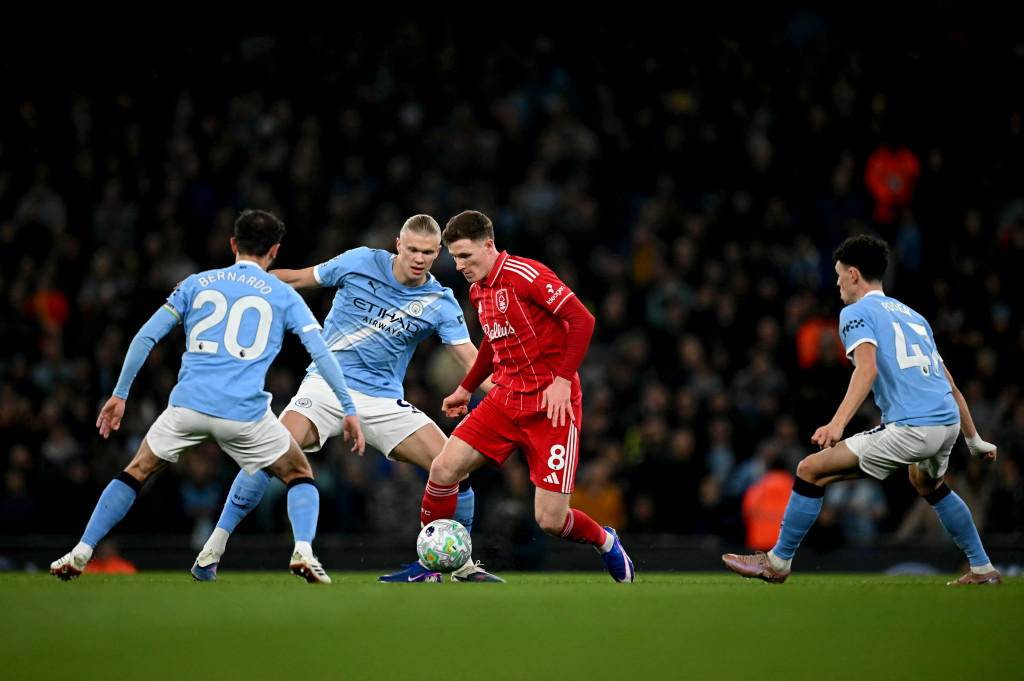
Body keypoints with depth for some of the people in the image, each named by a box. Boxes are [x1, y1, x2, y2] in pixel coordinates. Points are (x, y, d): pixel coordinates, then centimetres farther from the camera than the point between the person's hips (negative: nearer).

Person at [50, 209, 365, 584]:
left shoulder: (197, 283, 16)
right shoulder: (283, 296, 11)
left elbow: (145, 336, 11)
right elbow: (321, 352, 3)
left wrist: (119, 394, 16)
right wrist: (349, 409, 9)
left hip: (188, 404, 2)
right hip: (245, 411, -1)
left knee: (136, 472, 20)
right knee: (300, 475, 18)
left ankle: (80, 553, 12)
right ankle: (303, 552, -6)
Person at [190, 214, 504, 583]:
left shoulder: (441, 303, -2)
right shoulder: (360, 263, -3)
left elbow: (472, 360, -7)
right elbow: (298, 278, 8)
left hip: (384, 400, 2)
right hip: (327, 384, -2)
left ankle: (463, 565, 10)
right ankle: (212, 549, -16)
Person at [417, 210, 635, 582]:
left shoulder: (525, 275, -15)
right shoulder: (478, 291, 10)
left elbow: (583, 320, -18)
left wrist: (563, 381, -22)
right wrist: (465, 389, 29)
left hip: (552, 406, -7)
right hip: (505, 399, 7)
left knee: (550, 520, -9)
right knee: (443, 468, -10)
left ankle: (606, 543, 24)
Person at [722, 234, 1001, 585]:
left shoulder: (856, 313, 1)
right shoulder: (912, 316, 25)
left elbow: (867, 369, -19)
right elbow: (949, 384, 27)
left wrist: (838, 423, -30)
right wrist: (974, 439, 34)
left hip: (910, 429, -8)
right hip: (948, 423, 8)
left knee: (811, 471, 0)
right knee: (928, 484, 39)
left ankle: (777, 562, 6)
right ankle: (982, 569, 42)